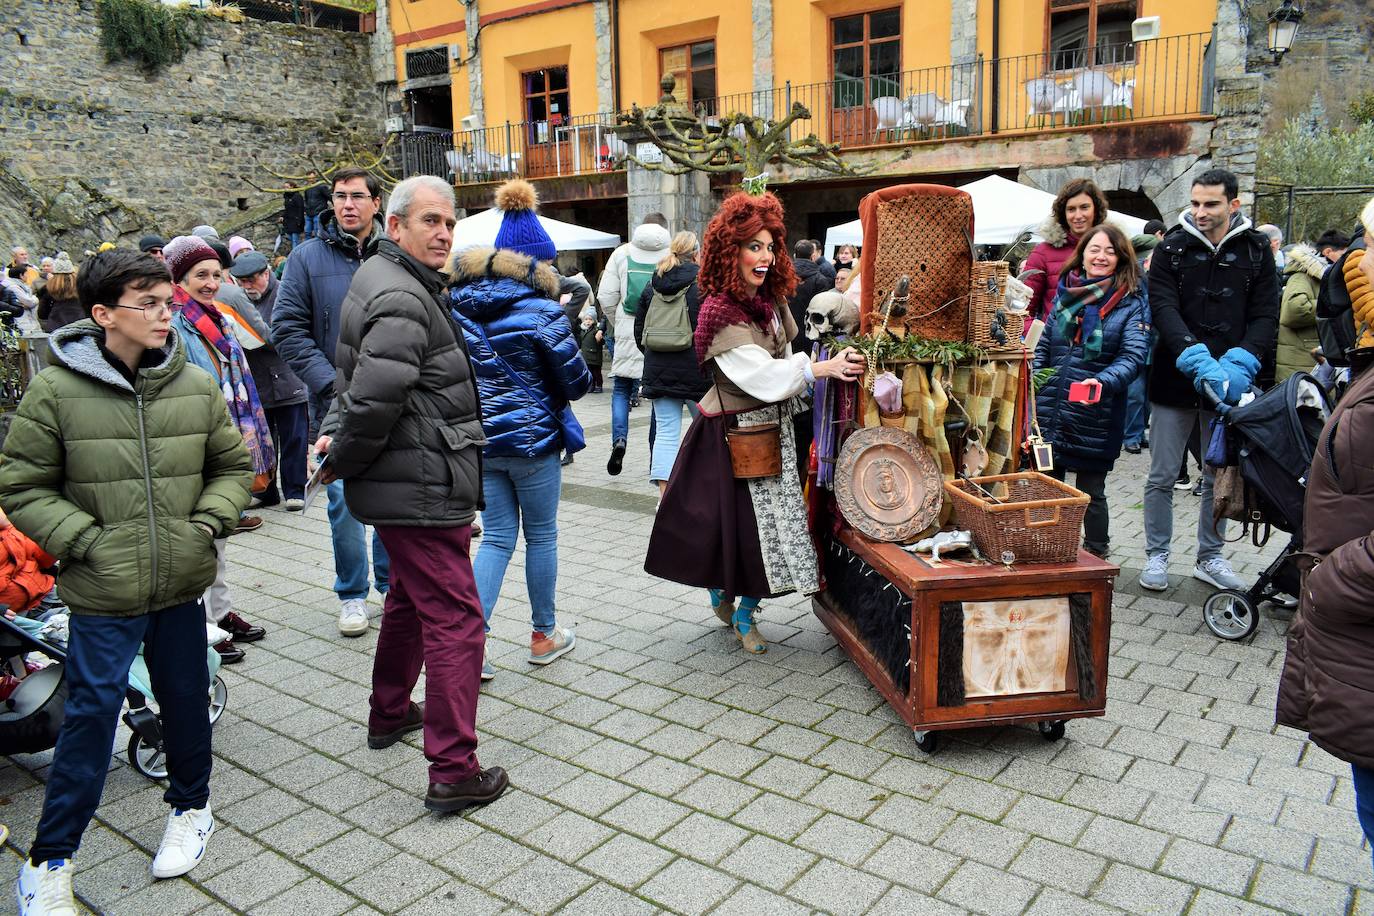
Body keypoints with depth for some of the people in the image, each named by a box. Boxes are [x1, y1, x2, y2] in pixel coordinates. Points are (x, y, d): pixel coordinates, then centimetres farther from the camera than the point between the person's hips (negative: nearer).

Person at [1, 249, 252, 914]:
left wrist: (206, 524, -4)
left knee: (186, 698, 16)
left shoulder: (196, 387, -1)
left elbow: (232, 467, 11)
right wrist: (88, 541, -13)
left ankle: (190, 807, 40)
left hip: (182, 586, 3)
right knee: (91, 713, 4)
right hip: (102, 593, -3)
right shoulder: (55, 391, -9)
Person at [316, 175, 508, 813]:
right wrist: (340, 460, -11)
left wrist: (335, 433, 7)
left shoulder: (383, 280, 15)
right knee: (455, 618, -7)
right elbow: (374, 400, -26)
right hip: (422, 489, -11)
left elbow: (358, 387, 20)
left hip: (403, 485, 11)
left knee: (409, 598, 26)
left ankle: (389, 714, 44)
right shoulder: (403, 300, -20)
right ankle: (453, 772, -2)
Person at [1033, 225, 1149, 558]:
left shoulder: (1131, 304, -4)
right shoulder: (1065, 294, 8)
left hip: (1096, 418, -4)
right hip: (1050, 413, 4)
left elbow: (1133, 357, -15)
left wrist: (1103, 382, -33)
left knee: (1091, 493, 8)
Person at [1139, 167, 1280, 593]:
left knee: (1221, 477, 11)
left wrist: (1237, 365, -17)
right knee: (1162, 476, 4)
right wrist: (1200, 361, -24)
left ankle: (1210, 557, 26)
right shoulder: (1172, 247, 0)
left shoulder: (1256, 250, 5)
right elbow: (1163, 309, -11)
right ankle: (1156, 555, 18)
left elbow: (1265, 317, 0)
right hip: (1175, 381, -1)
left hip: (1229, 384, 2)